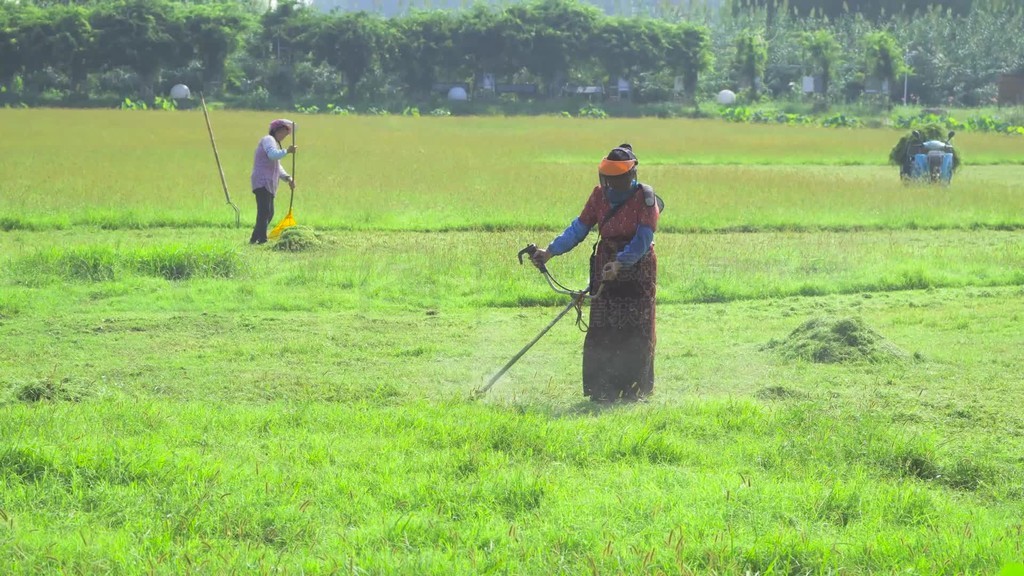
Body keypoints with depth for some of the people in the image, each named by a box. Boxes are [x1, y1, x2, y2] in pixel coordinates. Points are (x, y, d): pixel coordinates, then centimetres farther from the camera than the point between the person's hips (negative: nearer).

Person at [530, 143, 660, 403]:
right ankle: (602, 389, 4)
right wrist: (550, 251, -6)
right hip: (606, 267, 4)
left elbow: (643, 239, -20)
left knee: (636, 332, -3)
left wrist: (620, 262, -33)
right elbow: (579, 228, 3)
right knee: (601, 332, 0)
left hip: (638, 268, -4)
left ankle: (635, 387, 6)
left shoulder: (645, 197, -12)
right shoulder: (601, 194, 2)